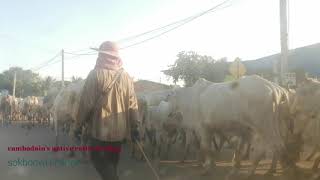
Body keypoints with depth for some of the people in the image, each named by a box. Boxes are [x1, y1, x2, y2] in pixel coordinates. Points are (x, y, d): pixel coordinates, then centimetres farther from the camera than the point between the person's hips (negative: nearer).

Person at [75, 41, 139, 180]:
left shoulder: (95, 74, -11)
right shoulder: (127, 77, 2)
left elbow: (86, 103, -11)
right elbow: (133, 105, 2)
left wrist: (79, 124, 2)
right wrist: (134, 126, 10)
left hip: (100, 129, -5)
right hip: (120, 130, 5)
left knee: (98, 159, 9)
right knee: (112, 162, 19)